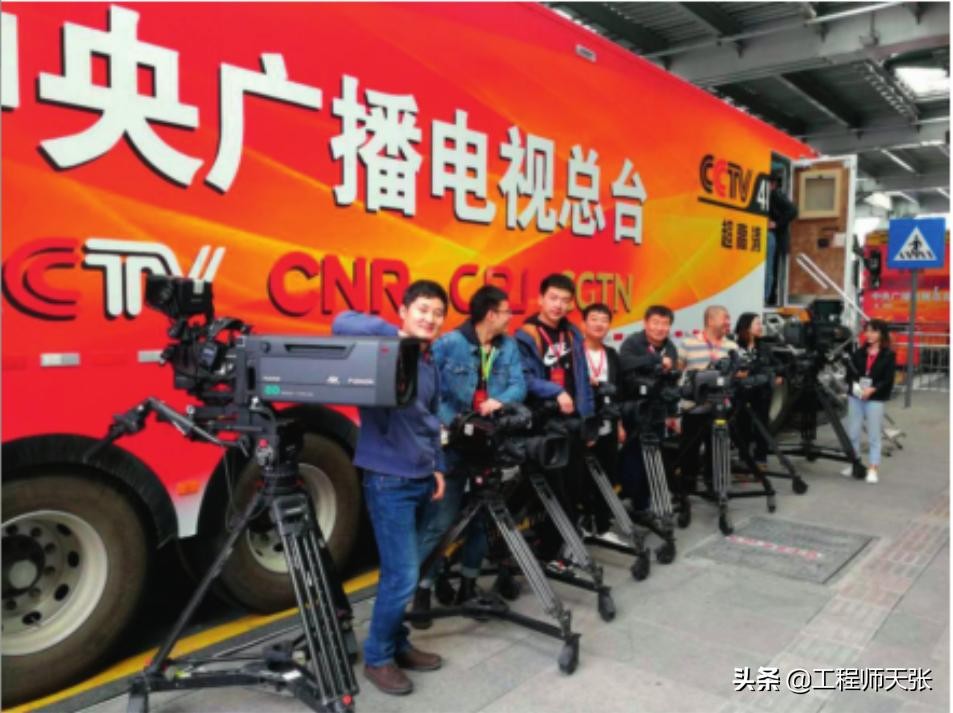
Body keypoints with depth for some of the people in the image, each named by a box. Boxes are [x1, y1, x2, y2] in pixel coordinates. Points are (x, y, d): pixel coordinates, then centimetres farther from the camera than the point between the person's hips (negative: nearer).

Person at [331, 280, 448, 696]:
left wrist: (437, 466, 16)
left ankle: (397, 644, 32)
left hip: (419, 479, 8)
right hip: (388, 480, -8)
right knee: (402, 575, -4)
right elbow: (342, 324, -29)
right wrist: (395, 334, -27)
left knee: (403, 572, 16)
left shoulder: (429, 365, 13)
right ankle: (377, 657, 15)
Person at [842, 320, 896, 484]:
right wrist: (854, 385, -13)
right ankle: (852, 464, 21)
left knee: (874, 435, 2)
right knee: (852, 432, 9)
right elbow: (849, 373, 7)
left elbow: (888, 379, -7)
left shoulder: (888, 355, -1)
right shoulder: (859, 353, 10)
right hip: (855, 397, 4)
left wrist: (872, 390, -20)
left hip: (875, 399, -4)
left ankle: (872, 469, 7)